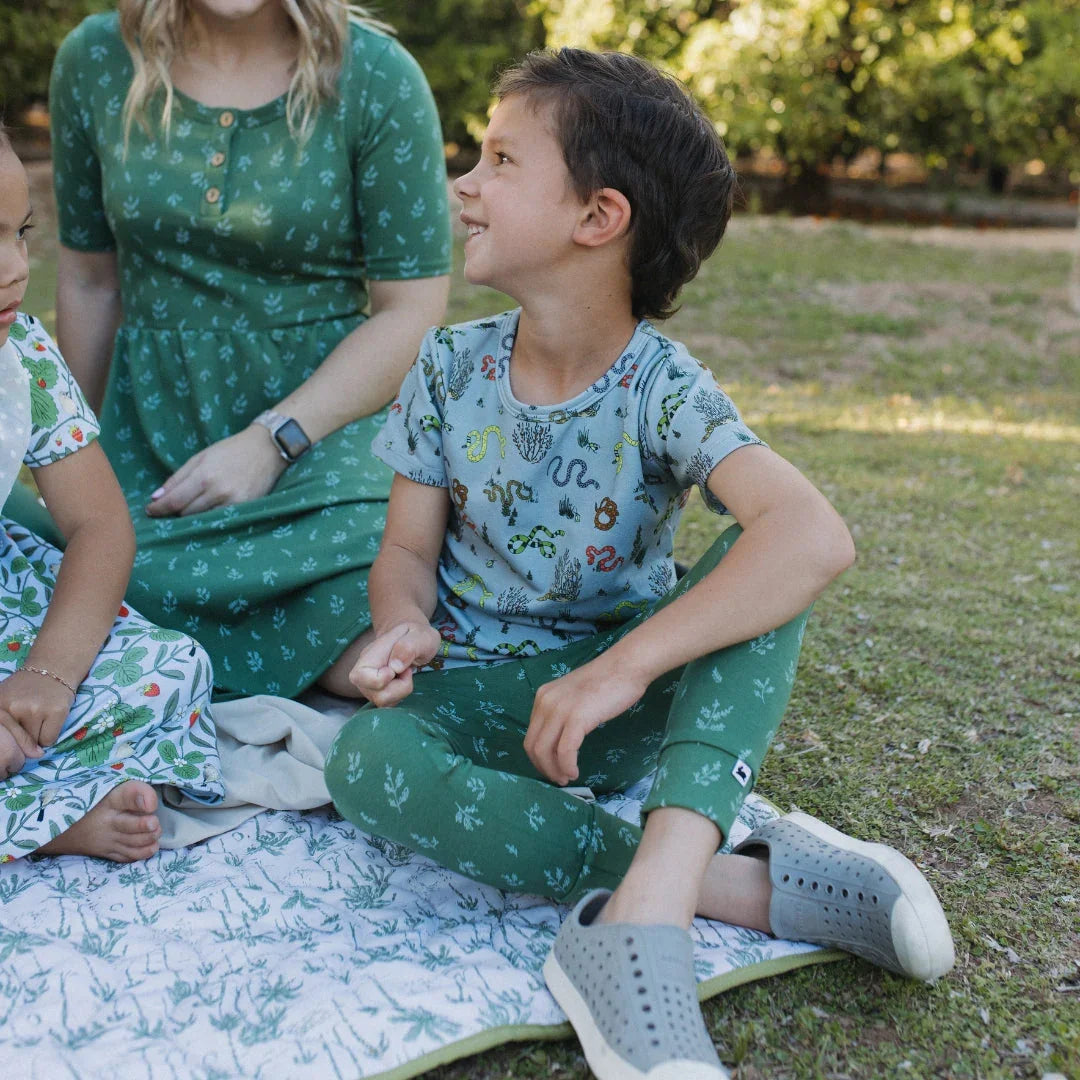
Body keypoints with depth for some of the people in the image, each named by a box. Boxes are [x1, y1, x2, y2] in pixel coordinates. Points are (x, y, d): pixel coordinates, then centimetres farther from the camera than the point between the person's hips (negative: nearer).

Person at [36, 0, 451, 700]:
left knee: (371, 663, -26)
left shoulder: (377, 77, -7)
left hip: (325, 414, -2)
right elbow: (89, 279, 12)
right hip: (150, 414, 3)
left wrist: (271, 440, -16)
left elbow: (415, 311, -8)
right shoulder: (95, 60, 4)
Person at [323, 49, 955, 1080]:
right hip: (483, 696, 3)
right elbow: (409, 550, 3)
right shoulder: (450, 369, -2)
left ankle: (644, 904, -42)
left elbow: (816, 535, -32)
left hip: (632, 704, -2)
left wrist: (623, 668, -38)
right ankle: (751, 884, -28)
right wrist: (406, 627, -22)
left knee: (760, 558, -27)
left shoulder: (661, 390, -15)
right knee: (364, 754, -31)